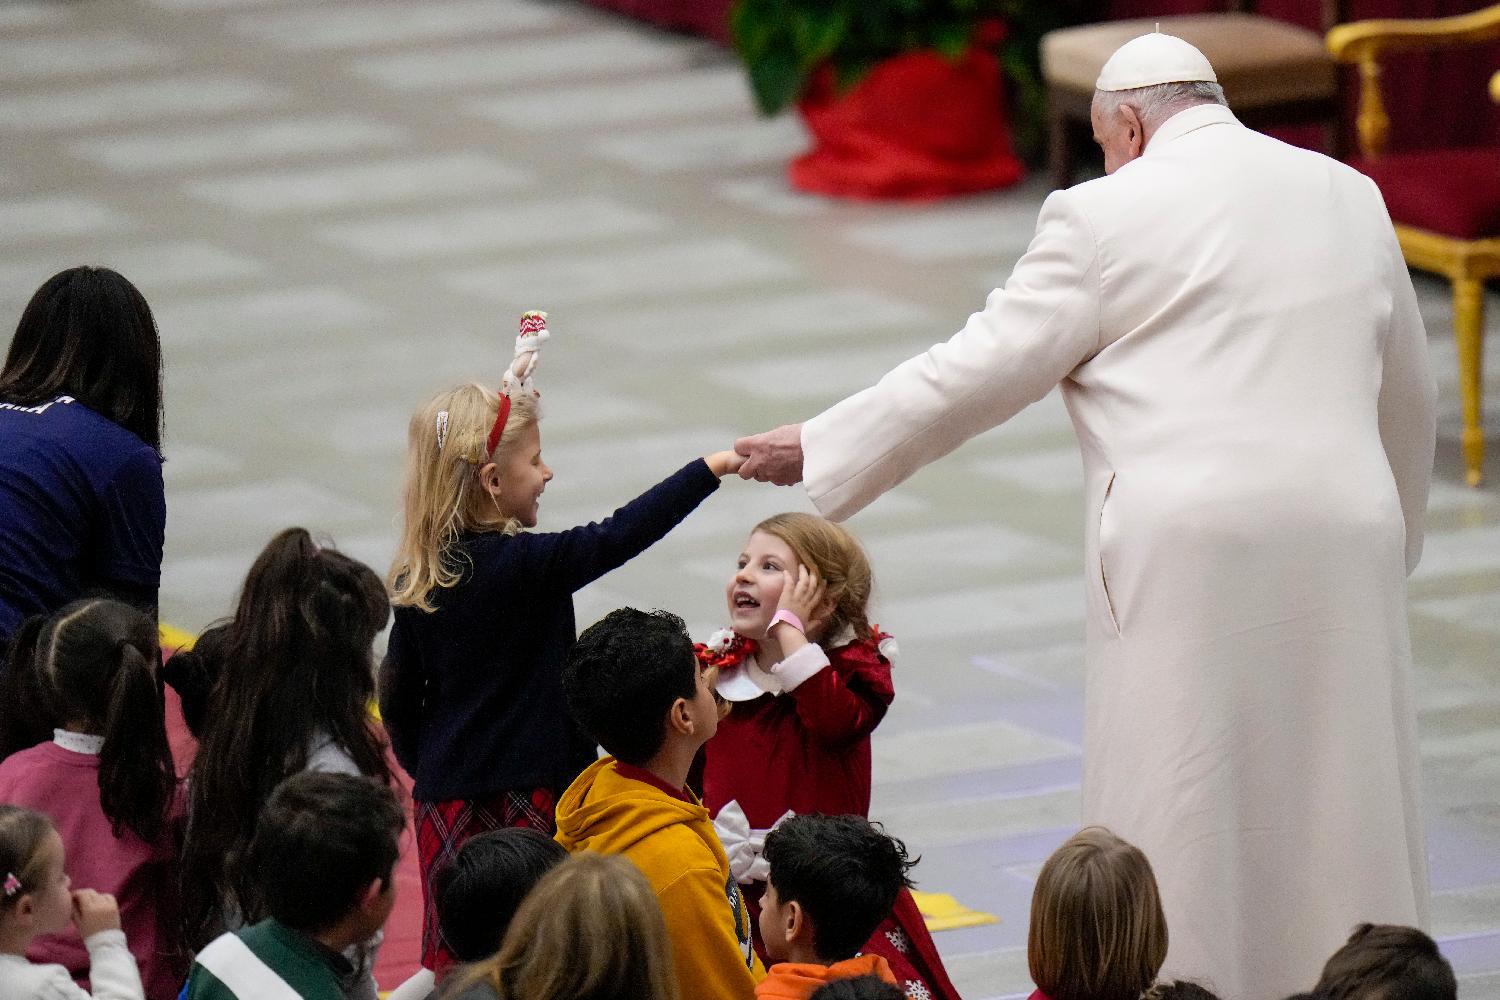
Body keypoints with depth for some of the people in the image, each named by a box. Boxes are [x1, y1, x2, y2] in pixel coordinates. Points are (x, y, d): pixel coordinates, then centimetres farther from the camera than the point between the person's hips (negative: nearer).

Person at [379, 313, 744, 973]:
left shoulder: (417, 581, 4)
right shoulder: (523, 566, -16)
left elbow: (397, 698, 10)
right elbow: (616, 538, -17)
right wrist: (709, 470, -13)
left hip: (446, 800, 6)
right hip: (523, 797, -6)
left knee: (451, 953, 9)